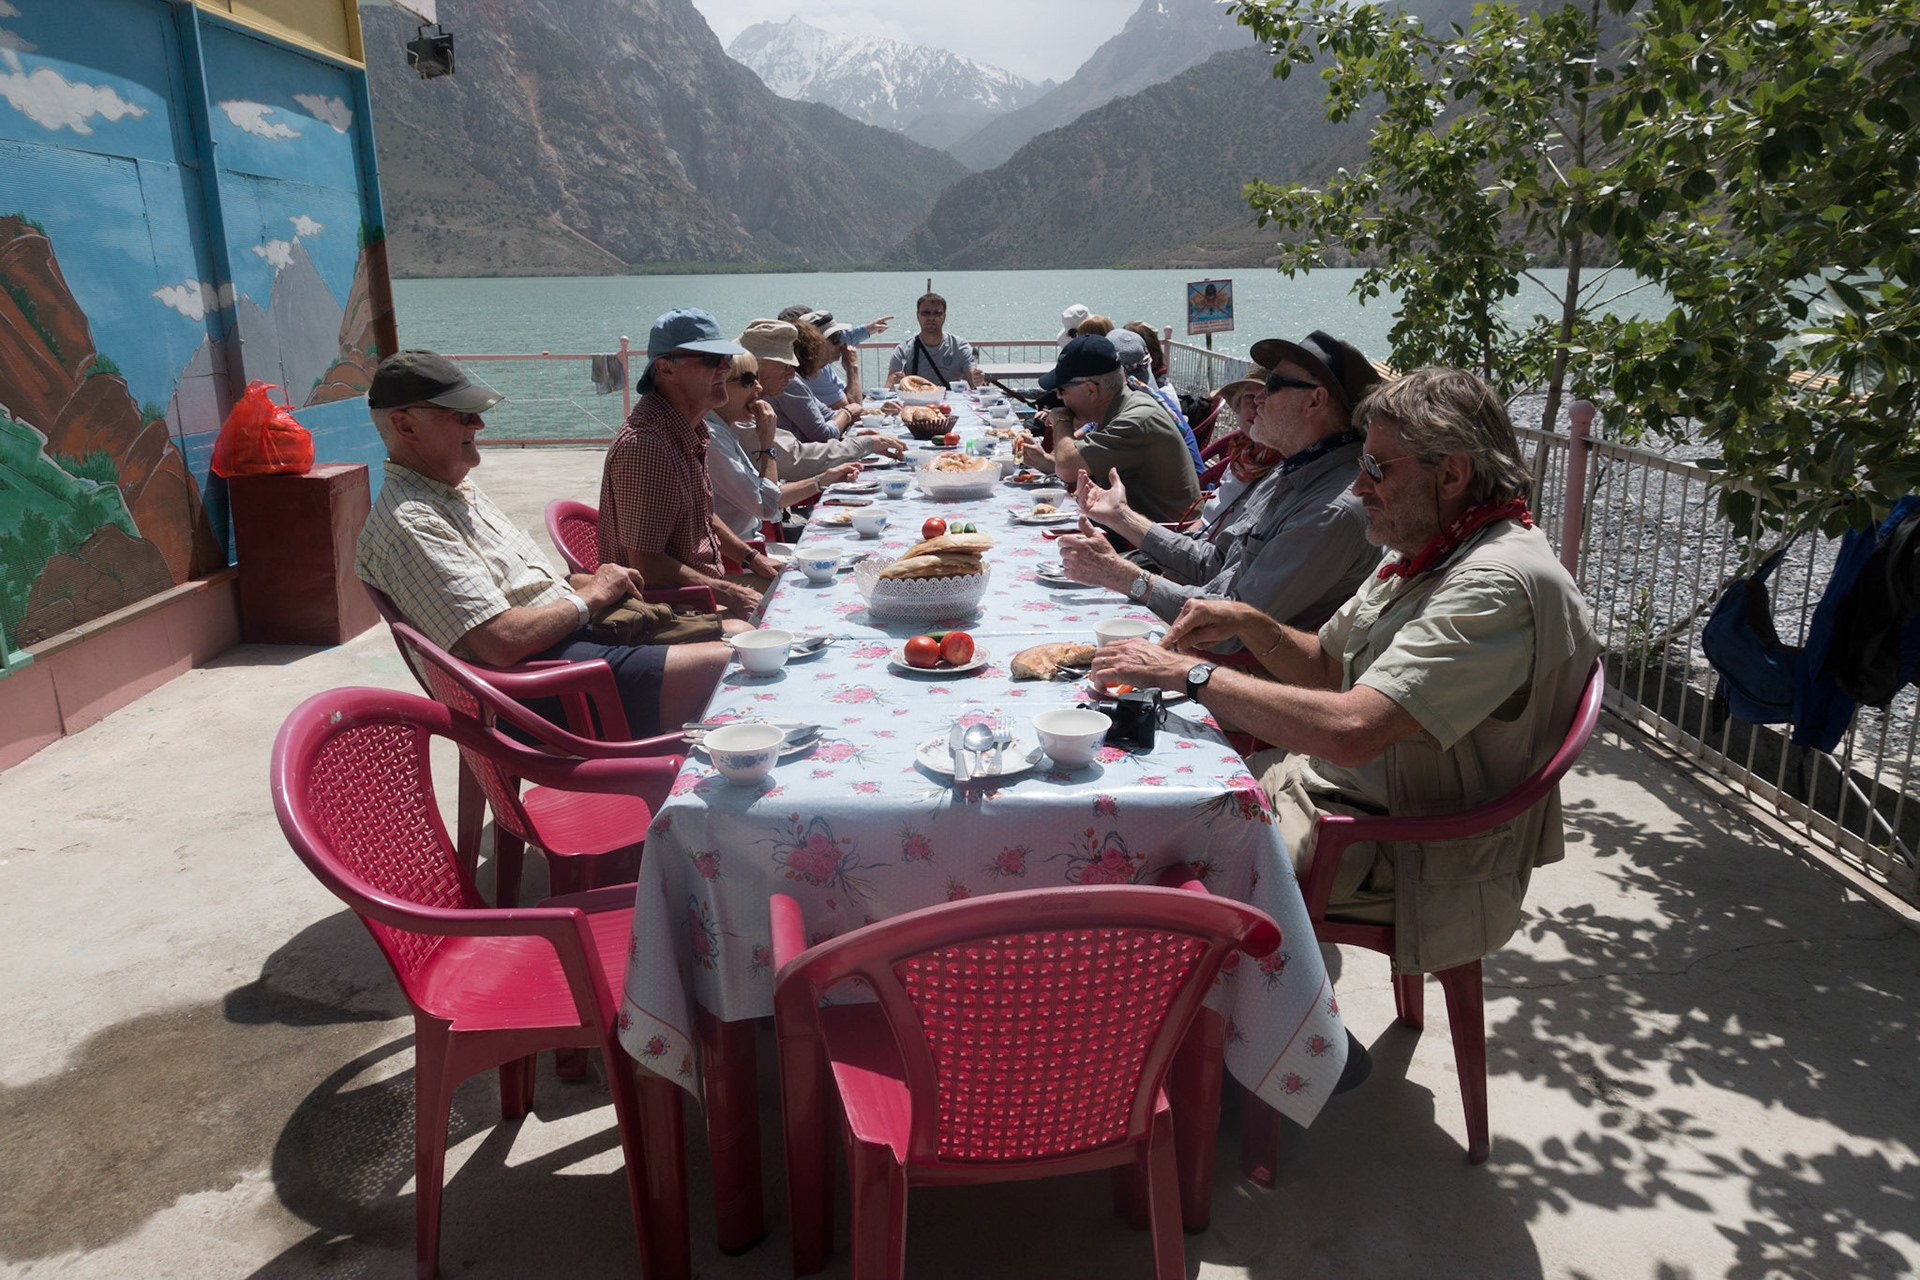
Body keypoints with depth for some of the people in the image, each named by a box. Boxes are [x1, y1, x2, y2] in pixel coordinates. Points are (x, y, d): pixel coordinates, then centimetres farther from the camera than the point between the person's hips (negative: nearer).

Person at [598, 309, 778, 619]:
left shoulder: (690, 430, 9)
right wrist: (729, 595, -20)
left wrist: (751, 557, 13)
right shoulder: (644, 445, -25)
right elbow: (646, 565, -25)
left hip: (706, 584, 10)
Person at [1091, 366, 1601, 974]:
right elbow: (1327, 666, 16)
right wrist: (1251, 623, -4)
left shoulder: (1497, 586, -26)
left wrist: (1189, 672, -28)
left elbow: (1351, 731, -36)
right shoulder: (1428, 553, 7)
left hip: (1410, 859, -10)